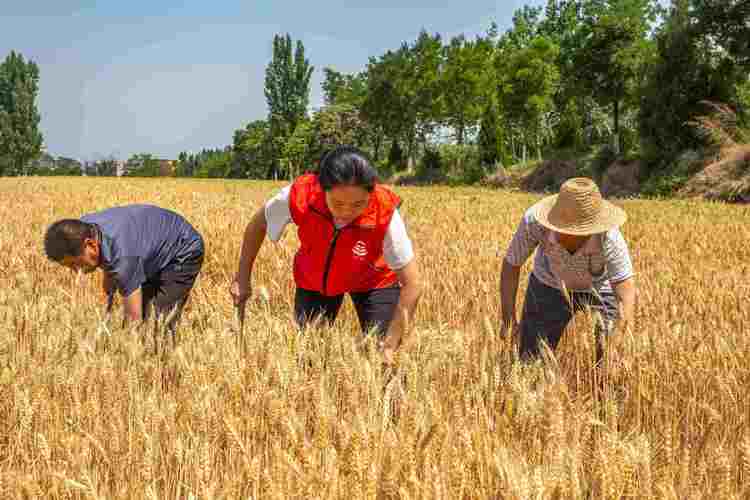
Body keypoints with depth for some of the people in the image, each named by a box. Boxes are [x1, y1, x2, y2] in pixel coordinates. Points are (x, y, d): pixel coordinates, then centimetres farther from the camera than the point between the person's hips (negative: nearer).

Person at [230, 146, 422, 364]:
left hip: (373, 281, -1)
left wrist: (390, 346, -32)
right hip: (313, 280, 2)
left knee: (380, 360, -9)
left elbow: (412, 285, -29)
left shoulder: (385, 214, -35)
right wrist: (242, 278, -8)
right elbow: (258, 224, -9)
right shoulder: (300, 196, -32)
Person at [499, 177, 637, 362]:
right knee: (530, 360, 0)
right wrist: (508, 319, -21)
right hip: (548, 286, 1)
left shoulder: (609, 237, -36)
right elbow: (511, 264, -19)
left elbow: (625, 286, -38)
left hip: (599, 290, -1)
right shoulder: (533, 220, -33)